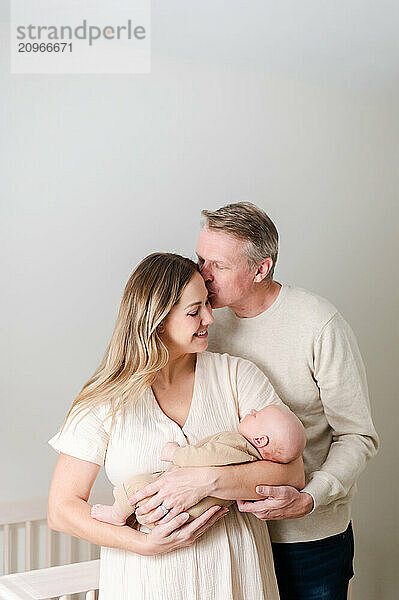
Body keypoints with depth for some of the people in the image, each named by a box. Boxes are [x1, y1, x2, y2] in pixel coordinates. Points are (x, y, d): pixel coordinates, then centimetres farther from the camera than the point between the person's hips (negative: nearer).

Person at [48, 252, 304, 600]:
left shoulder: (236, 375, -5)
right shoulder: (106, 401, -8)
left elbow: (292, 474, -11)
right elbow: (62, 510, -6)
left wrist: (207, 480, -24)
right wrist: (145, 543, -18)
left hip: (233, 570, 2)